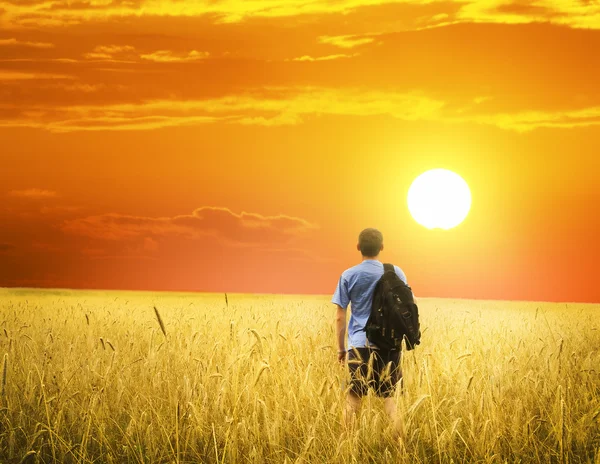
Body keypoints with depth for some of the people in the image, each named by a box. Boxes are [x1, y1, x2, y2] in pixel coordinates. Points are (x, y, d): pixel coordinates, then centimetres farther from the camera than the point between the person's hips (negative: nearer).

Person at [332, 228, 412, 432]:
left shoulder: (348, 276, 1)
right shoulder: (396, 273, 4)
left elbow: (340, 317, 1)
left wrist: (341, 348, 9)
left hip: (360, 344, -1)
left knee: (353, 397, 5)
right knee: (390, 396, 7)